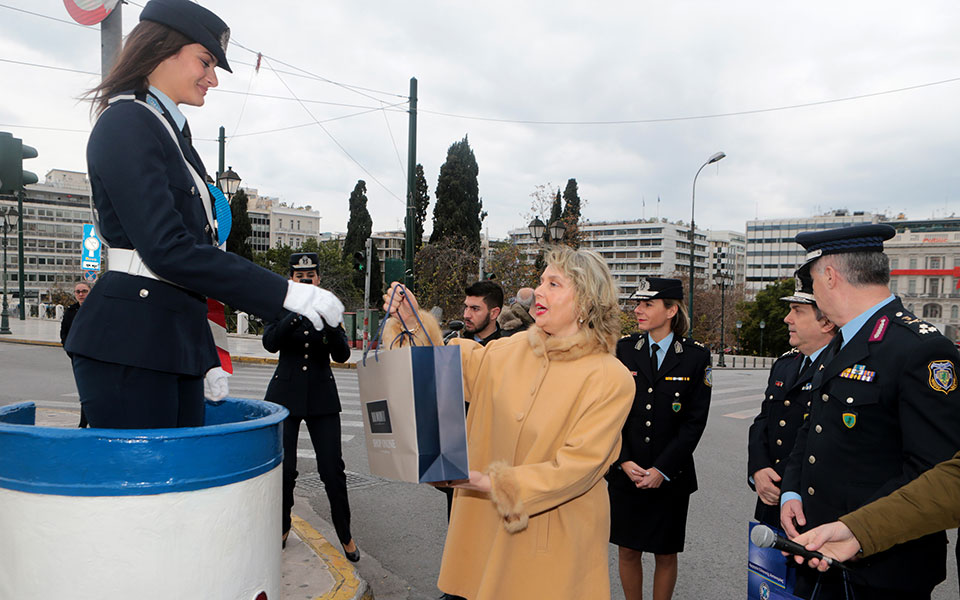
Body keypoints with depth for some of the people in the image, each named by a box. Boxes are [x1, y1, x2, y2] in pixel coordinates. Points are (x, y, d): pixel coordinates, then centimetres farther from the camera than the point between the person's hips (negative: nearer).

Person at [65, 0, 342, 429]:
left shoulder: (171, 132, 20)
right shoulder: (126, 123, -8)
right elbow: (166, 250, -19)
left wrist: (208, 358, 18)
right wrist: (283, 293, -22)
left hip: (179, 341, 9)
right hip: (130, 345, -9)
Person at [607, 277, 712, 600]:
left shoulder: (696, 355, -4)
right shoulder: (623, 349, 1)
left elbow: (695, 421, -6)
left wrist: (662, 470, -11)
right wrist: (623, 461, -9)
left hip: (671, 476, -1)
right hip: (625, 473, 2)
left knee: (666, 554, 11)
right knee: (628, 550, 10)